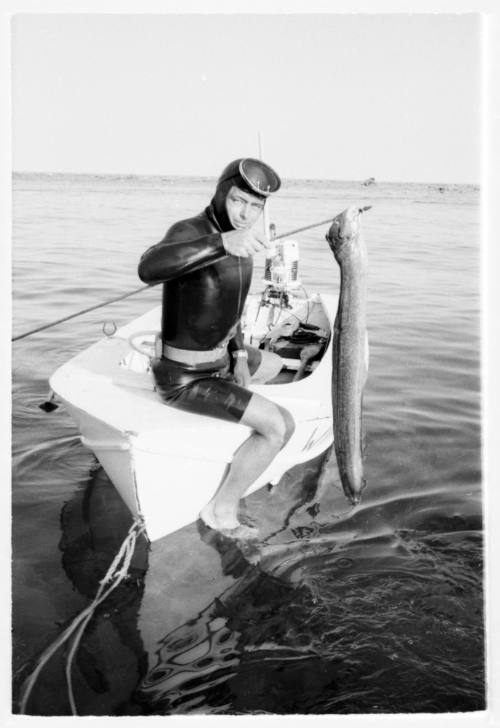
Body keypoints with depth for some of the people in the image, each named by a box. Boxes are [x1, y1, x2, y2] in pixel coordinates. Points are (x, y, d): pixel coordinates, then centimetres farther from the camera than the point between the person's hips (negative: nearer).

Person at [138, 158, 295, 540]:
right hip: (186, 379, -9)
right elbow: (149, 268, -51)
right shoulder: (189, 232, -27)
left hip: (218, 356, 9)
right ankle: (222, 510, 2)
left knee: (274, 364, 32)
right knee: (281, 425, -17)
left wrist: (240, 356, 4)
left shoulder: (235, 239, 1)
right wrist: (222, 243, -61)